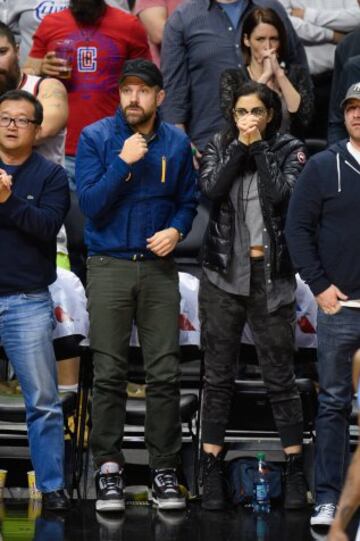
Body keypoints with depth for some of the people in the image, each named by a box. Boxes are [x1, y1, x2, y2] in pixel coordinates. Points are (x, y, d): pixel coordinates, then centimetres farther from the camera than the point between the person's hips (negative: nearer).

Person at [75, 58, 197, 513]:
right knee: (109, 375, -1)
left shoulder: (176, 143, 4)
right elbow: (90, 205, -10)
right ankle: (109, 471, 6)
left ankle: (164, 471, 7)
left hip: (158, 267, 2)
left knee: (164, 374, 0)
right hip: (109, 267, -2)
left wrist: (177, 230, -8)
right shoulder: (96, 138, -4)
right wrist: (122, 163, -20)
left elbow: (188, 201, 12)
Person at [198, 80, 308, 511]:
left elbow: (282, 193, -16)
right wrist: (240, 146, -11)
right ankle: (212, 472, 8)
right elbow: (210, 187, -11)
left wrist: (259, 147, -11)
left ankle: (295, 473, 8)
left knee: (280, 377, 2)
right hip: (223, 273, 2)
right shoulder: (219, 146, 6)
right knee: (218, 375, 4)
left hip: (271, 275, -2)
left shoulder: (289, 150, 1)